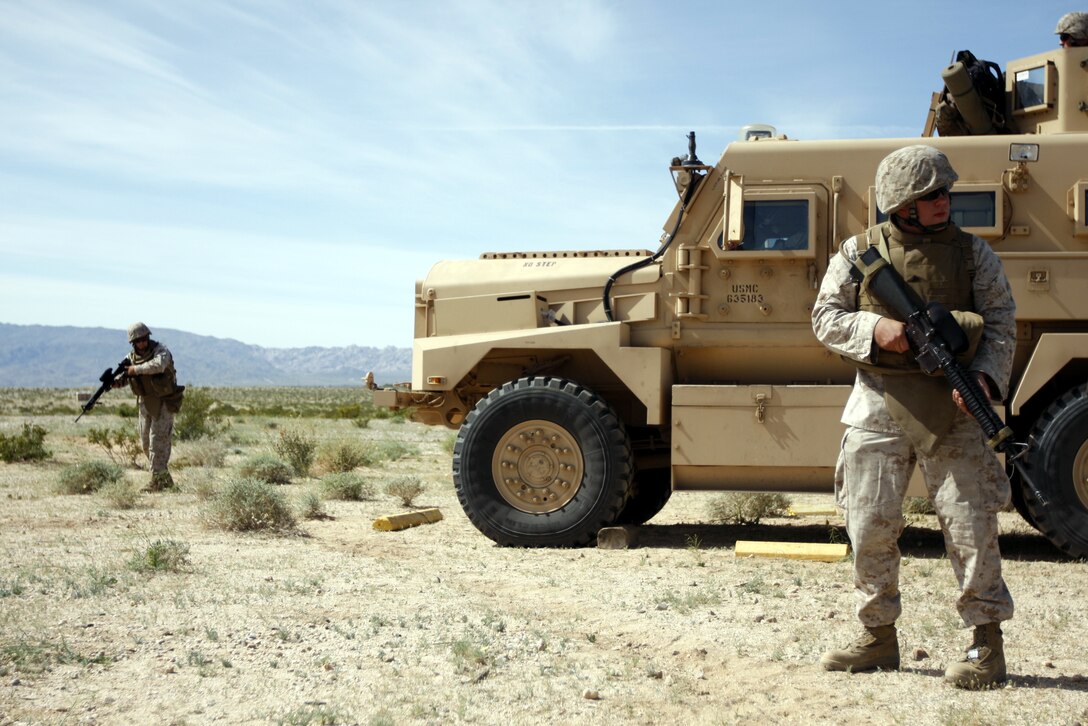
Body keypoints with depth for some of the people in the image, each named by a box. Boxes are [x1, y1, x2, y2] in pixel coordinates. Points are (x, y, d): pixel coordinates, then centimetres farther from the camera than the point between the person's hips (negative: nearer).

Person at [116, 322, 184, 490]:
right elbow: (122, 377, 1)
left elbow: (158, 365, -36)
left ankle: (157, 481, -10)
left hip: (164, 403, -7)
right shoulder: (131, 357, 3)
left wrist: (136, 369, -29)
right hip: (146, 403, 7)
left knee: (158, 440, -12)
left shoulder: (160, 350, -15)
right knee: (146, 443, 10)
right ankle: (166, 478, 20)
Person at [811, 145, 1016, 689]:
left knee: (970, 522, -4)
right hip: (878, 405, 1)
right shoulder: (859, 252, 6)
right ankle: (879, 638, 21)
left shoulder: (972, 253, 5)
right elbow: (825, 318, 4)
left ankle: (988, 644, 9)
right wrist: (874, 328, -15)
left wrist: (985, 377, -16)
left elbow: (1001, 324, 2)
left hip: (950, 406, -1)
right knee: (870, 524, 5)